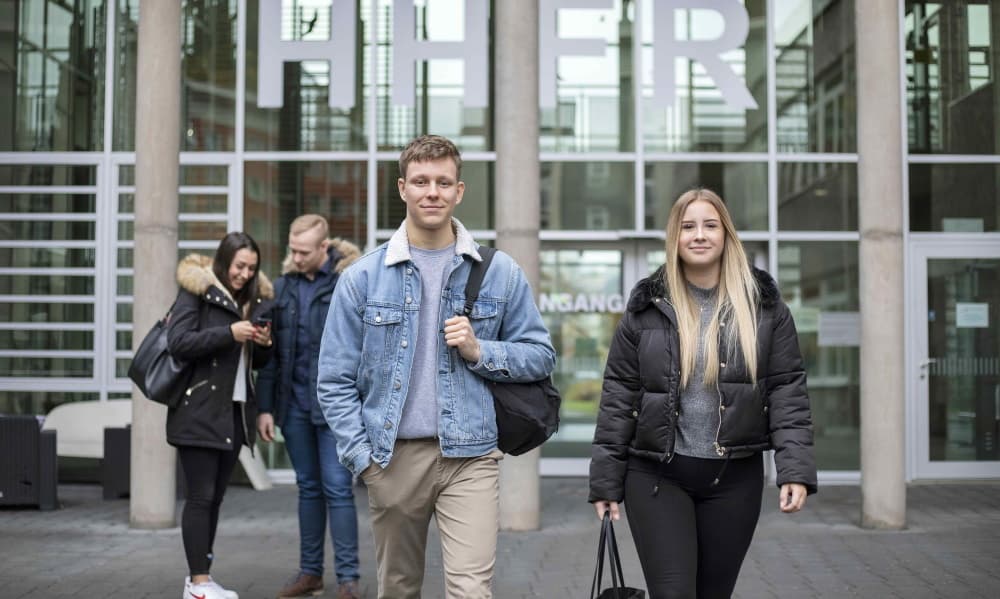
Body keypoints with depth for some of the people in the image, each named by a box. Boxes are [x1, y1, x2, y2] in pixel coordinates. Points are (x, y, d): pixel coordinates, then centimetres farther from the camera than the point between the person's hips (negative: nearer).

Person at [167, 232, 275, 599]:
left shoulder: (254, 300, 15)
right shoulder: (196, 292, -3)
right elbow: (178, 342, -14)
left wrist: (263, 345, -2)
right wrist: (229, 333, -20)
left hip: (235, 412, 6)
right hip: (199, 412, -6)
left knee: (216, 497, 9)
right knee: (201, 496, -5)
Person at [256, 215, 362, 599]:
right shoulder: (283, 285, 9)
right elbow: (271, 350, 10)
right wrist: (265, 406, 6)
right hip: (295, 403, 5)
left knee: (337, 489, -4)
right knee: (308, 487, 13)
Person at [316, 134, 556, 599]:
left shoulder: (500, 273, 3)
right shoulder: (363, 277, 2)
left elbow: (540, 355, 8)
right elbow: (335, 381, 4)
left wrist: (480, 351, -10)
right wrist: (362, 455, -5)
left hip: (469, 456, -1)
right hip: (392, 456, 1)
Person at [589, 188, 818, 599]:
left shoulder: (763, 304, 3)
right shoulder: (647, 307, 2)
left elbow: (787, 389, 0)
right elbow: (619, 396, 2)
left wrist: (795, 469, -10)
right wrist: (606, 481, 0)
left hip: (735, 477, 1)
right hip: (656, 477, -1)